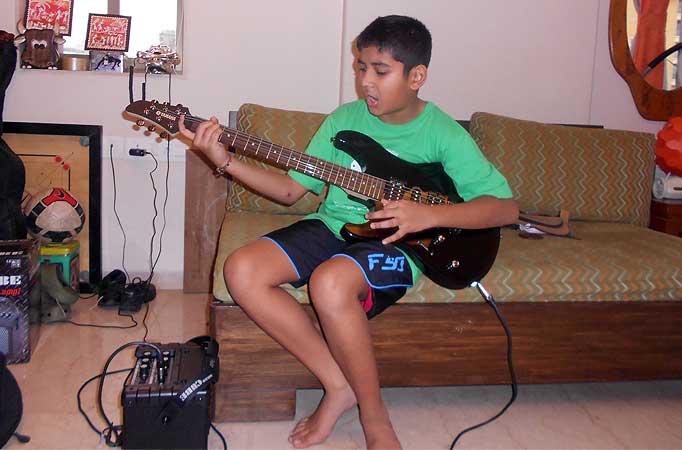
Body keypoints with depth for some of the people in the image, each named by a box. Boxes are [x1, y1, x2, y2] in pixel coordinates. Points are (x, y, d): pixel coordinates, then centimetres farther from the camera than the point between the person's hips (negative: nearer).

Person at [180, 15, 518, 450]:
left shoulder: (444, 134, -5)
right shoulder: (345, 118, 6)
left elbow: (507, 207, -8)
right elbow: (291, 189, 8)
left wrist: (429, 214, -22)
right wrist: (226, 161, -5)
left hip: (395, 242, -5)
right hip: (331, 227, 6)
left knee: (330, 282, -37)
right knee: (242, 270, -18)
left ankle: (374, 415, -12)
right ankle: (339, 385, -7)